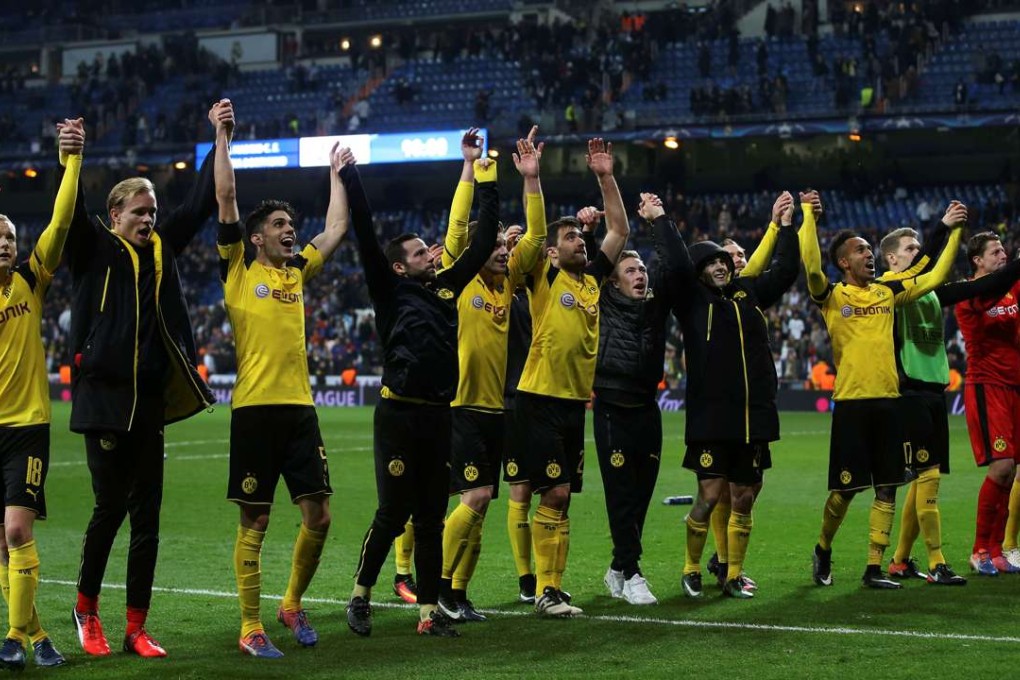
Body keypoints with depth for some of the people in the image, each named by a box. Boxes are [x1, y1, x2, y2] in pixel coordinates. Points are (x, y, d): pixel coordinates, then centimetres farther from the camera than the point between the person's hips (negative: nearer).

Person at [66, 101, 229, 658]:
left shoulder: (162, 248, 13)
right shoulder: (94, 250, 0)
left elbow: (202, 203, 13)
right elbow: (71, 215, -18)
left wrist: (220, 140, 7)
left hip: (151, 400, 5)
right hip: (103, 397, -5)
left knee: (146, 516, 5)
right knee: (110, 508, -2)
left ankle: (136, 629, 10)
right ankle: (86, 607, 20)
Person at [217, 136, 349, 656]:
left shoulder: (297, 271, 16)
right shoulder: (238, 270, 3)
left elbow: (336, 229, 25)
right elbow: (226, 197, -1)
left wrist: (335, 174, 31)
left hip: (300, 406, 5)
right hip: (255, 408, -5)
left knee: (318, 517, 4)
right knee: (254, 522, -1)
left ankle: (292, 605, 24)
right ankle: (251, 629, 6)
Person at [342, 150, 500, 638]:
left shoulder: (446, 287, 14)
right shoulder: (391, 292, 0)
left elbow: (481, 245, 18)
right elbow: (365, 238, -8)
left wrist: (488, 188, 17)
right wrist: (349, 177, -11)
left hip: (438, 417, 5)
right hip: (399, 415, -5)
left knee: (431, 519, 8)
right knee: (393, 514, -4)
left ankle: (429, 612, 12)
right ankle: (360, 595, 14)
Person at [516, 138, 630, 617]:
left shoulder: (593, 279, 12)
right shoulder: (544, 278, -3)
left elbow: (620, 230, 14)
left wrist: (606, 178, 8)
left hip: (575, 402, 6)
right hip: (540, 400, -6)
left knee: (562, 499, 8)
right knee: (555, 493, -8)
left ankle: (553, 589, 12)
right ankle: (543, 591, -2)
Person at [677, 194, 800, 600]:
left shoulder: (748, 292, 15)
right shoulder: (693, 299, 1)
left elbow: (786, 271, 18)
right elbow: (677, 265, -14)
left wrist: (786, 227, 14)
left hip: (754, 418, 5)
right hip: (711, 418, -5)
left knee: (743, 500, 8)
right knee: (709, 497, -6)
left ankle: (733, 577, 18)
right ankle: (691, 570, 13)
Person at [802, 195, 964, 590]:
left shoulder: (887, 292, 12)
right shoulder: (833, 297, -2)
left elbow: (934, 277, 17)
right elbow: (810, 266, -21)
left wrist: (953, 231, 13)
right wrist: (808, 217, -23)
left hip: (887, 401, 5)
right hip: (851, 402, -5)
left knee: (887, 488, 3)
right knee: (844, 490, -1)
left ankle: (874, 569, 8)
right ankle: (823, 550, 24)